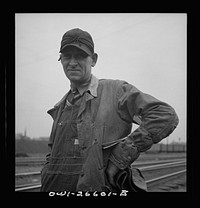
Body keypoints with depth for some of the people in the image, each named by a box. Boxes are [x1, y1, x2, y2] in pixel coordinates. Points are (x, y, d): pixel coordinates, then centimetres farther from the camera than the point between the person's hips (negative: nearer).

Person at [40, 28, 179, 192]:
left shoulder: (116, 91, -7)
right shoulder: (61, 108, 11)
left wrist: (119, 157, -19)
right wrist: (47, 176, 2)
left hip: (97, 188, -5)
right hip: (54, 189, 5)